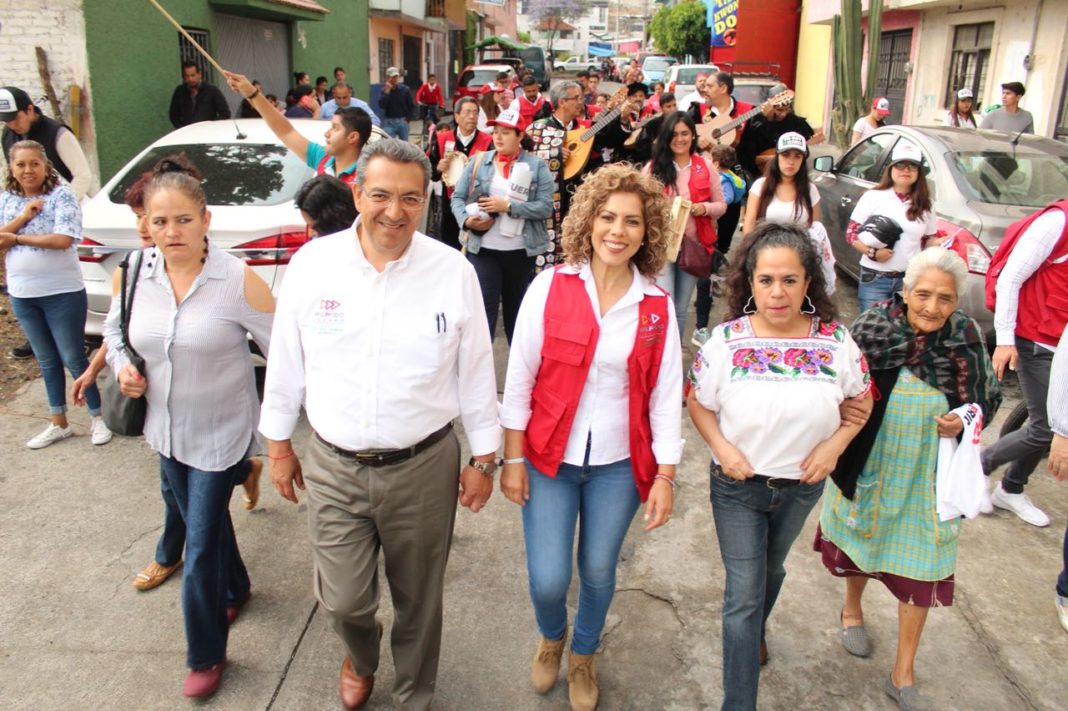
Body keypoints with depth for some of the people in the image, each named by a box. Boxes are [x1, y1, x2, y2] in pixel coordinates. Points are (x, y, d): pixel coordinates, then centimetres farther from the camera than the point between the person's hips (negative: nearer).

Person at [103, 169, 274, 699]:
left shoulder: (238, 281, -21)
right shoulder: (135, 273, -5)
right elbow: (114, 328, 14)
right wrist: (121, 365, -6)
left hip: (220, 434, -5)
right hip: (166, 430, 5)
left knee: (200, 550, 2)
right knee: (205, 523, 25)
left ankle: (206, 656, 25)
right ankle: (235, 590, 54)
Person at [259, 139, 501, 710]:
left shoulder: (454, 271, -9)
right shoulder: (312, 263, -6)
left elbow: (476, 370, -2)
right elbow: (286, 361, 4)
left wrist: (484, 458, 2)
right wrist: (279, 444, 9)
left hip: (424, 467, -1)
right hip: (333, 467, 1)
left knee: (418, 601, 15)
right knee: (343, 600, 10)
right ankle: (360, 658, 48)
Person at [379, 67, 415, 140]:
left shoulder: (405, 90, 0)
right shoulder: (384, 90, -2)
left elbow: (411, 106, 6)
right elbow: (381, 105, -15)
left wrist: (407, 118, 0)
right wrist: (387, 92, -19)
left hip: (402, 121, 2)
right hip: (389, 122, -2)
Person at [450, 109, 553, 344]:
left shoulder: (537, 165, 0)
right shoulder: (478, 161, 5)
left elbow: (546, 207, -10)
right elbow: (457, 198, 4)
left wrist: (508, 206, -19)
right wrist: (466, 220, -16)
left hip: (521, 251, 0)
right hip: (483, 248, 0)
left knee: (517, 309, 15)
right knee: (483, 309, -6)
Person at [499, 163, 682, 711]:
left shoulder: (658, 307, -3)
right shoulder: (550, 286, -8)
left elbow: (666, 395, -1)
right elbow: (519, 378, -5)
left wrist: (665, 475, -3)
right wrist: (513, 458, -5)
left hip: (618, 466, 1)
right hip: (549, 458, -1)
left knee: (598, 572, 13)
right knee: (548, 579, 1)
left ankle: (583, 655, 45)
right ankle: (551, 637, 38)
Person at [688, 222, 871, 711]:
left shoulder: (835, 340, -12)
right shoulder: (726, 340, -17)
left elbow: (862, 399, 2)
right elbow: (698, 402, -6)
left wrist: (834, 445, -13)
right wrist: (722, 449, -20)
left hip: (801, 485, 3)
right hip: (737, 485, -3)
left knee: (771, 569, 28)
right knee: (743, 594, 1)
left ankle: (755, 630, 60)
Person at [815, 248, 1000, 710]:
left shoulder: (966, 339, -12)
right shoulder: (872, 327, -18)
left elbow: (987, 400, -1)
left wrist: (962, 423, -19)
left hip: (929, 474, 1)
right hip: (871, 463, -1)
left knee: (921, 565, 7)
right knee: (860, 536, 22)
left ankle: (903, 673, 26)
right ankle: (852, 608, 54)